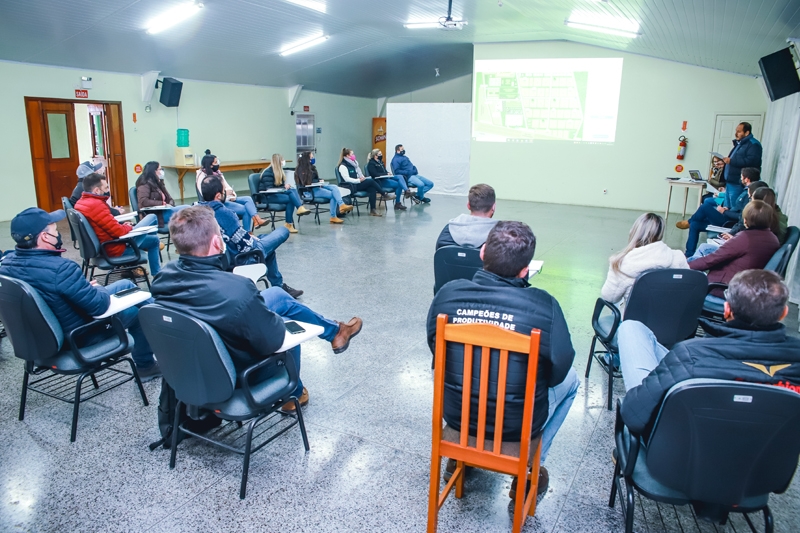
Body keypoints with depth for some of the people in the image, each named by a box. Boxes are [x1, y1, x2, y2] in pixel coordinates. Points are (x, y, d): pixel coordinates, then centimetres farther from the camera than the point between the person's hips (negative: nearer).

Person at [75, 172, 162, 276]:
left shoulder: (80, 203, 4)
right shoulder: (96, 205, -30)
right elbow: (119, 232, -27)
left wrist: (123, 226, 9)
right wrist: (129, 227, -4)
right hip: (115, 248, -11)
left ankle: (157, 274, 37)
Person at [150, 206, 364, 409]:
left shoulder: (163, 277, -17)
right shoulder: (235, 290, -40)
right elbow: (271, 340, -26)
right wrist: (278, 321, -4)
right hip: (235, 372, -6)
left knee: (276, 293, 17)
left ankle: (334, 330, 40)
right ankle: (293, 394, 46)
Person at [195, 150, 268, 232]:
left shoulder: (217, 173, 18)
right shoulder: (202, 176, -7)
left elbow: (227, 186, 17)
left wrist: (231, 192, -6)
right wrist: (223, 192, -19)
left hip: (227, 198, 8)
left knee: (248, 199, -17)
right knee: (245, 209, -23)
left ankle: (257, 220, -33)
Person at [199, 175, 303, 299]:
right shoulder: (224, 213, -30)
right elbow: (246, 244, -27)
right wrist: (255, 239, -4)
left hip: (223, 255, 9)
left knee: (264, 238, 34)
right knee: (283, 231, 6)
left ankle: (278, 285, 39)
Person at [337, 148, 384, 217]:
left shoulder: (353, 163, 18)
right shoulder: (343, 166, -8)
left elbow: (358, 175, 24)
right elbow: (347, 179, -17)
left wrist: (362, 178, 1)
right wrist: (359, 180, -19)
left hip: (357, 183, 8)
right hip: (351, 186, -8)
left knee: (372, 188, -20)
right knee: (371, 181, -22)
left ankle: (372, 210, -23)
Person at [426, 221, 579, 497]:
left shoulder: (448, 293, -16)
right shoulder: (543, 305, -24)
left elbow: (435, 348, 0)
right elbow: (558, 370, -12)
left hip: (456, 414, 3)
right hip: (518, 424, -2)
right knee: (570, 380, 25)